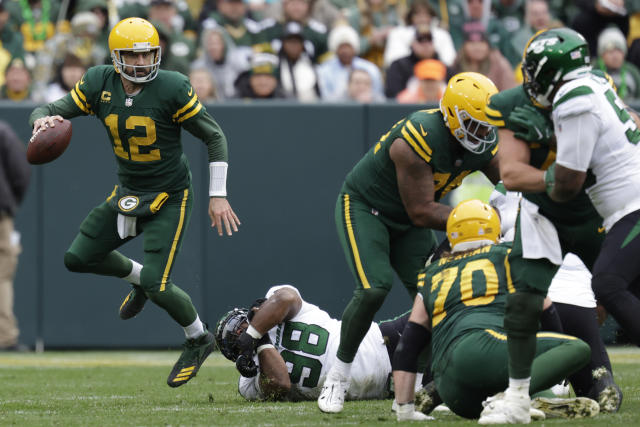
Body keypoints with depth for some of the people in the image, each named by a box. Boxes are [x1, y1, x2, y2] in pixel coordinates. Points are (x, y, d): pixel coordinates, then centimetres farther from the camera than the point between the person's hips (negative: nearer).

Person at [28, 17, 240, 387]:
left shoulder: (173, 89, -21)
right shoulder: (99, 84, -9)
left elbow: (215, 137, -12)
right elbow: (53, 110, -5)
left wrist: (218, 196, -13)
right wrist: (43, 120, -31)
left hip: (170, 197, -6)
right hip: (128, 192, 6)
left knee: (157, 286, -13)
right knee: (79, 258, 5)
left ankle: (199, 339, 14)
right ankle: (138, 277, 32)